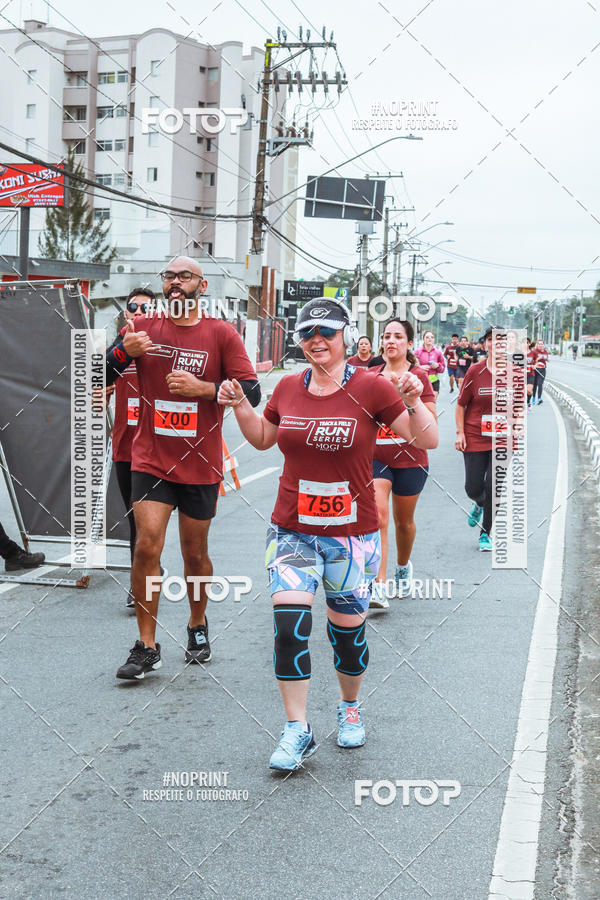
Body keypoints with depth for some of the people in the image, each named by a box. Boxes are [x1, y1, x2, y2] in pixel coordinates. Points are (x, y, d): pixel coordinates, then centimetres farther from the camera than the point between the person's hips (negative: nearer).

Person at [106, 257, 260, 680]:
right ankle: (147, 647, 2)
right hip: (151, 460, 1)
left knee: (195, 553, 12)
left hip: (200, 464, -1)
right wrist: (124, 351, -14)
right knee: (147, 547, -9)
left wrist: (204, 388, -20)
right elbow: (99, 380, 5)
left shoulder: (222, 333, -2)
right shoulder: (143, 327, 3)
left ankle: (198, 625, 36)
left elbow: (252, 392, -7)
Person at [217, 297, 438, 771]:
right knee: (289, 627, -8)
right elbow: (263, 438, 21)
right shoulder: (288, 388, 4)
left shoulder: (370, 388, -7)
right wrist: (240, 405, 5)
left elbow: (428, 440, -7)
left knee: (348, 631, 9)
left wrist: (414, 401, -25)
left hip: (352, 533, -2)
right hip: (292, 531, 2)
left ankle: (350, 708, 37)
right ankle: (297, 731, 6)